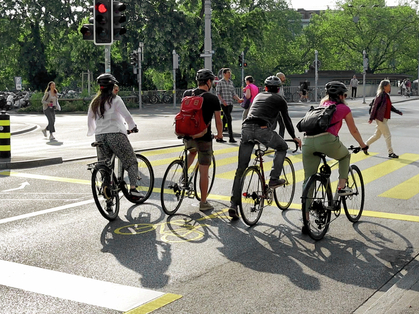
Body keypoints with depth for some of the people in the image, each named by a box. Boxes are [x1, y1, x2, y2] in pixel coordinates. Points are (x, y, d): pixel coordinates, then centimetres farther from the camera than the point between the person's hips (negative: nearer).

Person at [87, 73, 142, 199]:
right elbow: (126, 115, -5)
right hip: (115, 134, -5)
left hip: (100, 136, 5)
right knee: (131, 161, 1)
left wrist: (92, 132, 36)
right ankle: (133, 188, -11)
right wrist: (133, 127, 11)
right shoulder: (115, 99, -3)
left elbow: (90, 121, 19)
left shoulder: (94, 102, 14)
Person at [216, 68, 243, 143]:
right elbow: (218, 93, -5)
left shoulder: (231, 82, 17)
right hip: (224, 104, -6)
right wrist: (222, 100, -19)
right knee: (229, 119, -13)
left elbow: (233, 94, 16)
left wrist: (238, 99, -1)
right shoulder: (220, 82, -1)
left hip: (230, 104, 6)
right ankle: (231, 138, -13)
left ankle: (219, 137, 14)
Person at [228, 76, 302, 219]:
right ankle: (274, 179, 15)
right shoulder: (280, 100, 20)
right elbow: (286, 120, 26)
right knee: (282, 147, 27)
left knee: (241, 169, 6)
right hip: (263, 128, -4)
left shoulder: (258, 96, 34)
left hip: (246, 128, 4)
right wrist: (294, 137, 40)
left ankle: (233, 204, 1)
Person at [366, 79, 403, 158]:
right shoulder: (381, 95, -16)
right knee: (388, 135, -4)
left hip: (384, 119, 9)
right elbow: (375, 106, -15)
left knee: (377, 135, 17)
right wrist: (371, 118, -15)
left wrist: (398, 112, 15)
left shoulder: (387, 95, 11)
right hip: (380, 118, -9)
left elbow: (390, 106, 21)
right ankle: (390, 153, 4)